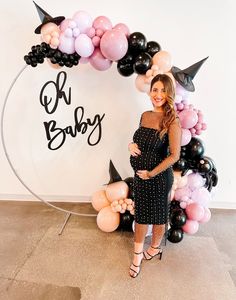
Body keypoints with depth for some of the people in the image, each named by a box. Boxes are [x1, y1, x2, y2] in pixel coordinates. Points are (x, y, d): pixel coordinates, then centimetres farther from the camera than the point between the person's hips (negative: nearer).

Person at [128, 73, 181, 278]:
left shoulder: (172, 120, -17)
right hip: (140, 175, 6)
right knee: (140, 214, 17)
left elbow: (174, 155, -19)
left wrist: (151, 173, -14)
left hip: (159, 176, -6)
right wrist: (132, 145, -6)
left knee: (158, 215, 16)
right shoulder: (145, 115, 3)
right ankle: (138, 254, 37)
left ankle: (155, 249, 43)